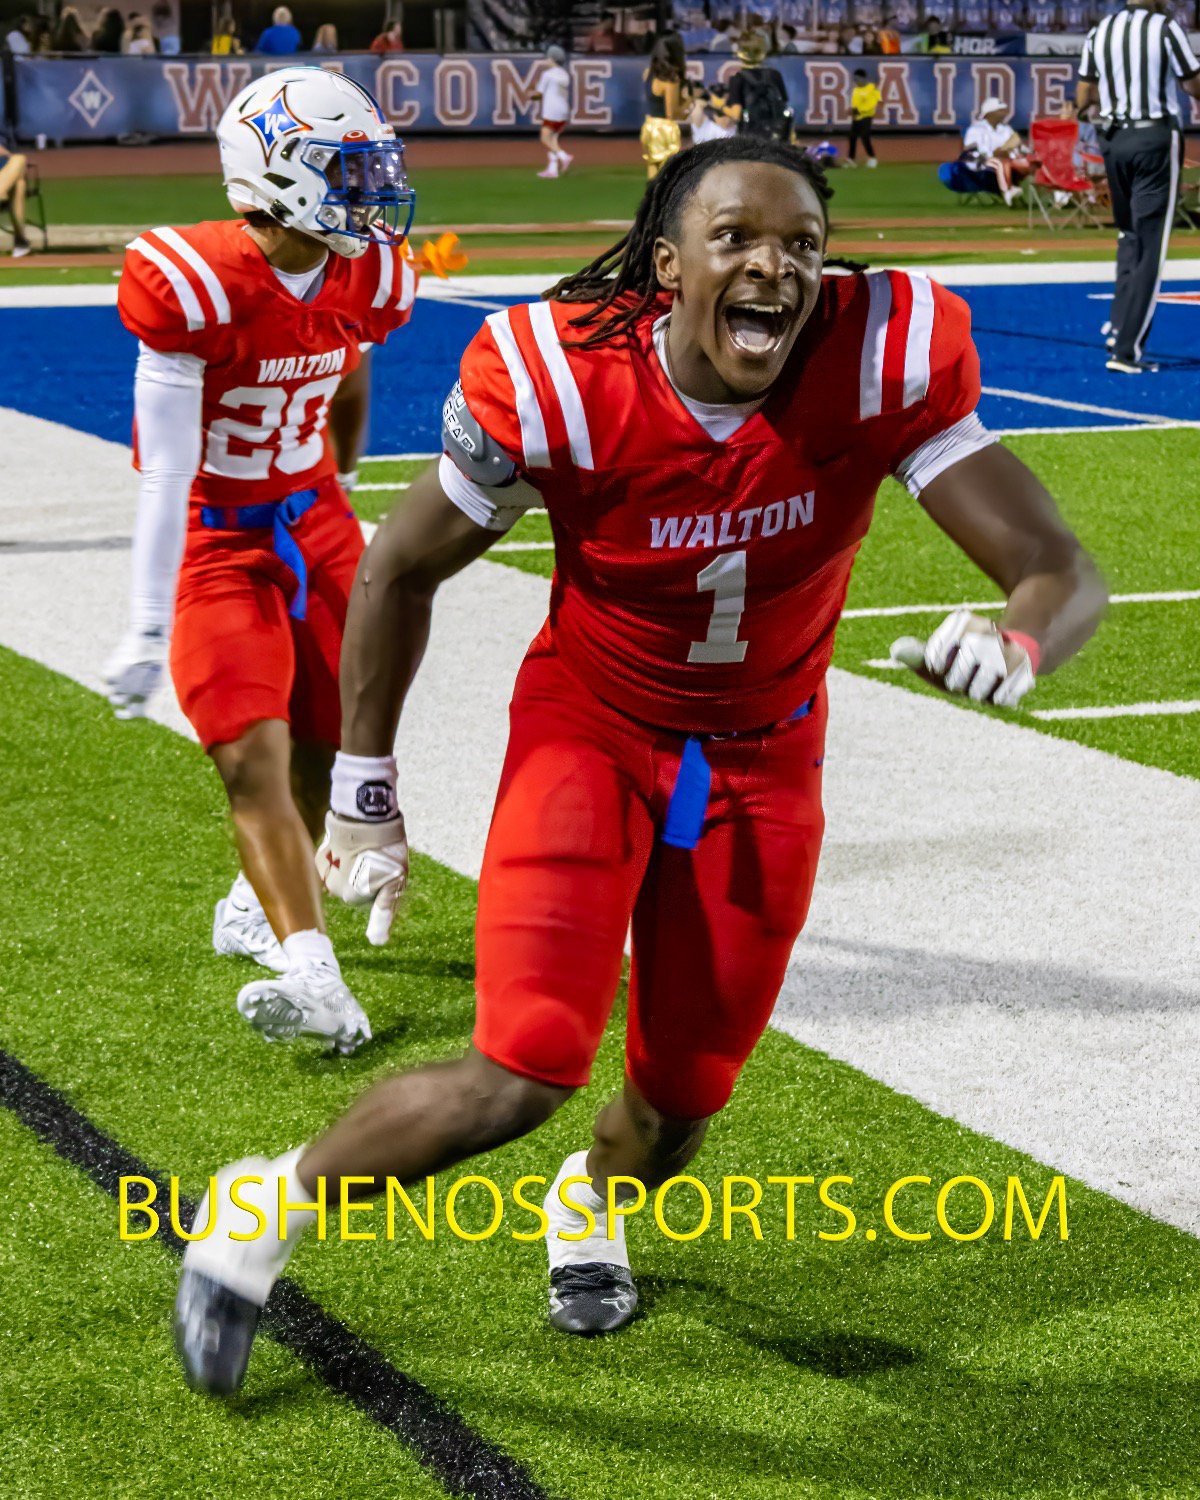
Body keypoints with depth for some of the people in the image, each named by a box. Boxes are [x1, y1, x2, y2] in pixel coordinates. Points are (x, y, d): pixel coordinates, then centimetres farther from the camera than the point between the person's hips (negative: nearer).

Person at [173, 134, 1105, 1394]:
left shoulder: (884, 362, -24)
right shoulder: (562, 379, -27)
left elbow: (1061, 571, -25)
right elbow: (398, 571, -11)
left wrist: (1014, 643, -49)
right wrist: (363, 796, -5)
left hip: (761, 761, 3)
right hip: (588, 733, -3)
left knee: (682, 1101, 13)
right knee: (522, 1075, -17)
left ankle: (591, 1202, 51)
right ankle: (266, 1211, 8)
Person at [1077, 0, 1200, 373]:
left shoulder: (1099, 32, 5)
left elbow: (1082, 99, 10)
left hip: (1113, 139, 5)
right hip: (1156, 139, -5)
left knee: (1129, 234, 23)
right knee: (1150, 247, -2)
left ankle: (1119, 324, 13)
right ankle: (1126, 349, -5)